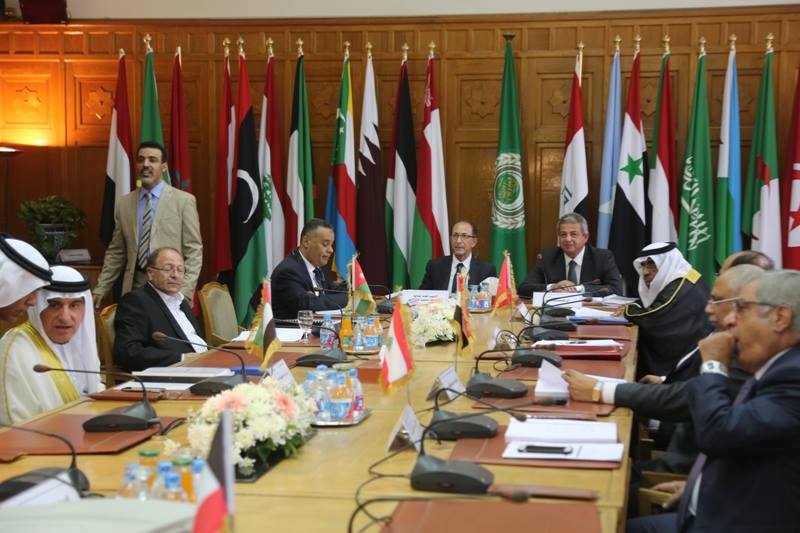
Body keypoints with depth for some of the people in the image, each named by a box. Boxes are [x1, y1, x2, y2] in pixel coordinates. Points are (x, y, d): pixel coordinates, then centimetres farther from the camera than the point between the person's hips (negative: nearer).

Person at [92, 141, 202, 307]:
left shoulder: (184, 200, -1)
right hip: (134, 286, 3)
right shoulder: (124, 203, 10)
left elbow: (194, 250, -4)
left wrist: (185, 292, -13)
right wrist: (101, 289, 8)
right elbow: (116, 252, 15)